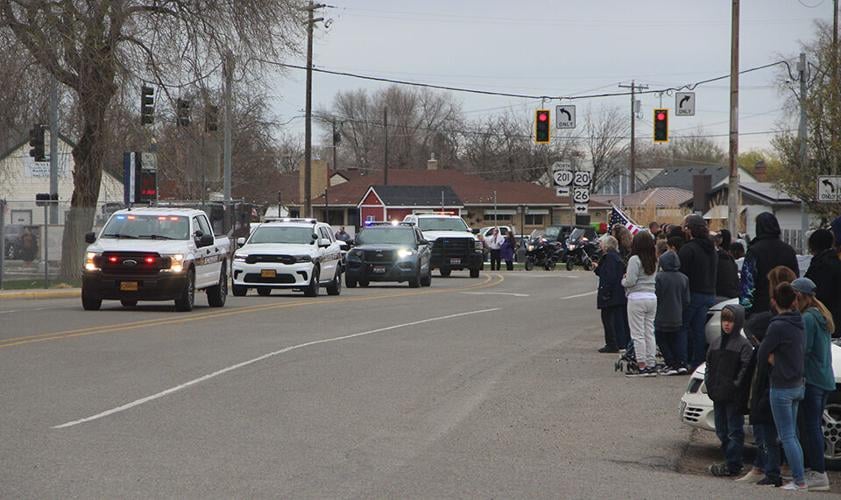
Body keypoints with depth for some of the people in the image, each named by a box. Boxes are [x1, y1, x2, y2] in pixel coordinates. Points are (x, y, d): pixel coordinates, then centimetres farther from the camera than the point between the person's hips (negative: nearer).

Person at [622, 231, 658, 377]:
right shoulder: (654, 261, 9)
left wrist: (623, 280, 6)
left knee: (638, 334, -2)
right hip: (652, 297, 7)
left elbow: (630, 281, -17)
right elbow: (654, 278, 12)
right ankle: (651, 365, 12)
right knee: (650, 333, 11)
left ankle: (641, 366, -3)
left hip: (637, 298, -7)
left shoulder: (635, 259, -12)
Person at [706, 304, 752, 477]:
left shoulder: (743, 345, -9)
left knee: (734, 431, -2)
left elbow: (746, 370, -12)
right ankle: (730, 461, 22)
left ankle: (732, 465, -1)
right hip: (718, 396, 7)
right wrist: (709, 384, 5)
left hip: (734, 397, -7)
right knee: (721, 430, 13)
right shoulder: (716, 343, 12)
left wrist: (736, 387, -17)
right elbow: (709, 365, 17)